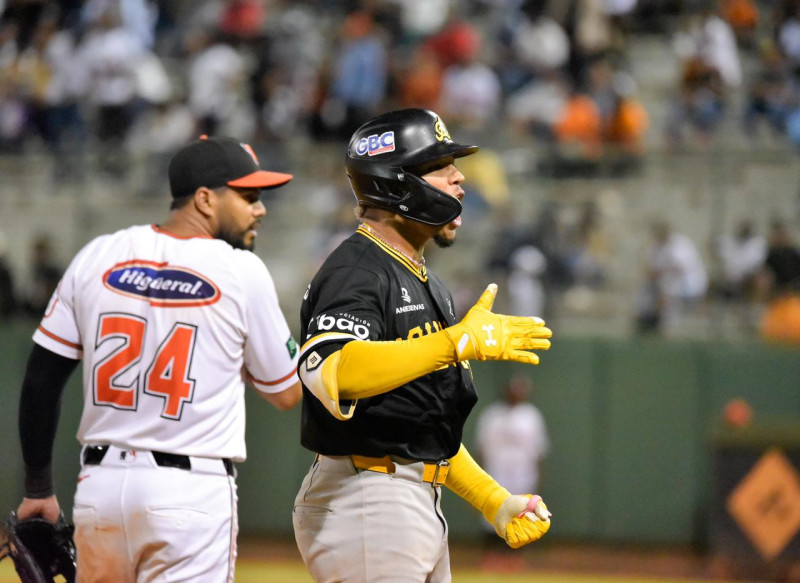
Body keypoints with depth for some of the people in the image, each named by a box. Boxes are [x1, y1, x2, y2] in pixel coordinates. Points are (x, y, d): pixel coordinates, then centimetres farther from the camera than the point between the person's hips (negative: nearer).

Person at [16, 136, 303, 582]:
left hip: (100, 482, 5)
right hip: (192, 492, -5)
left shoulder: (99, 257, 5)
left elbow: (41, 380, 7)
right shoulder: (242, 271, -6)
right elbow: (287, 393, 4)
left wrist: (38, 488, 14)